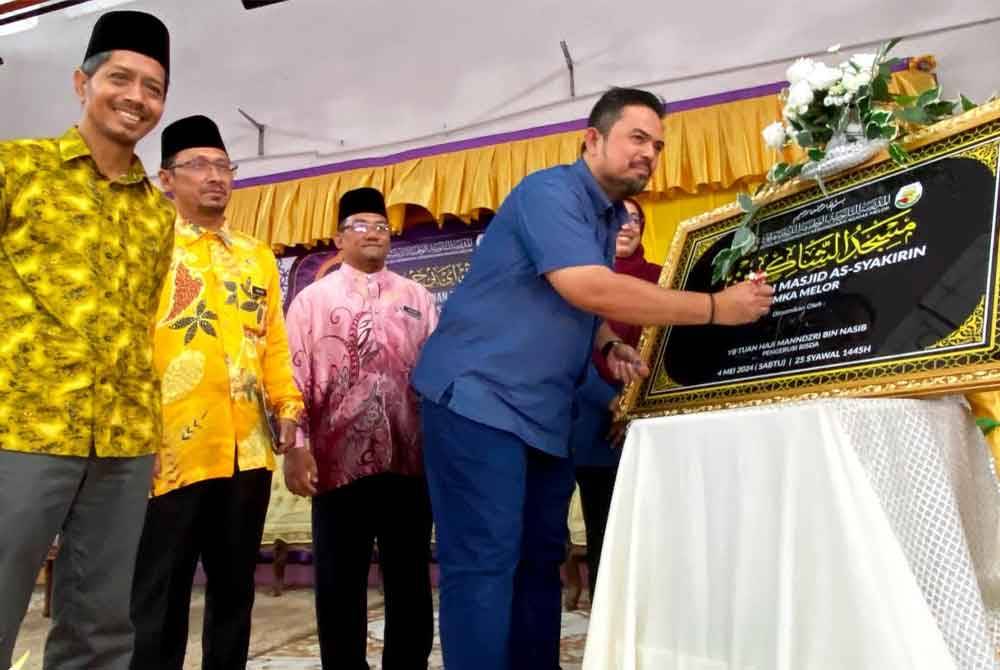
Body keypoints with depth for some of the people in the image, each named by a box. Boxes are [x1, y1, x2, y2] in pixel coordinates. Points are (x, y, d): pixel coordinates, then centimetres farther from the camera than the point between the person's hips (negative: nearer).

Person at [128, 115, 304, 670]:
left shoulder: (258, 257, 17)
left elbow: (272, 341, 15)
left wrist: (288, 405, 3)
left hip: (248, 448, 5)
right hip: (172, 448, -4)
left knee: (234, 588, 14)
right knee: (160, 597, 4)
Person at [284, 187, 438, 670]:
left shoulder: (417, 299, 11)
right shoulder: (313, 299, 7)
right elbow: (293, 375, -1)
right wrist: (296, 447, -10)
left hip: (409, 460, 2)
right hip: (339, 461, -1)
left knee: (410, 579, 11)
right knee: (338, 583, 9)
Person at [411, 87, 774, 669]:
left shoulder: (612, 217, 16)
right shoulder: (550, 191, -13)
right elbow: (586, 290, -28)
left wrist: (609, 347, 3)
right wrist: (715, 307, -22)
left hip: (543, 413, 9)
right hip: (478, 396, -9)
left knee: (540, 561, 12)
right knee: (484, 564, -8)